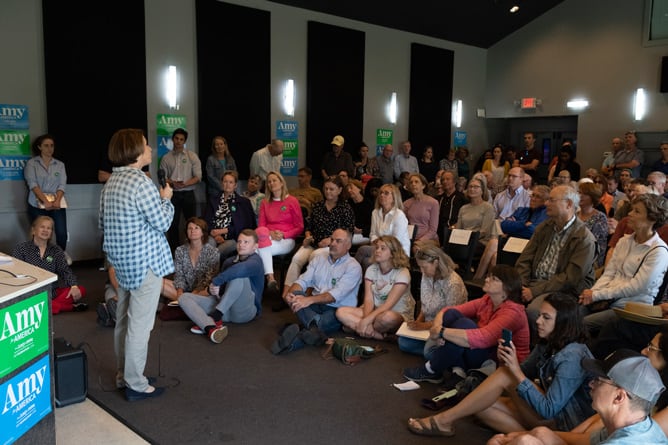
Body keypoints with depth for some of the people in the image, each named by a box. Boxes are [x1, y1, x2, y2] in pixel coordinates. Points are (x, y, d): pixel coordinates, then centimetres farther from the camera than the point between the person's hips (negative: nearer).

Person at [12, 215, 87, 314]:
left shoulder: (56, 250, 11)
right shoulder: (21, 248, 2)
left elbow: (65, 270, 3)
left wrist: (74, 286, -19)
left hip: (52, 293, 3)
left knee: (81, 290, -19)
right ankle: (71, 306, -25)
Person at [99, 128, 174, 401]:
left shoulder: (111, 183, 9)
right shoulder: (141, 183, -20)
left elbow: (103, 224, 15)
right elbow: (162, 223, -16)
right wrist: (166, 199, -1)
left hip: (122, 262, 9)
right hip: (145, 263, -9)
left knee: (123, 320, 17)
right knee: (140, 325, -1)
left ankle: (123, 375, 30)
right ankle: (136, 385, 9)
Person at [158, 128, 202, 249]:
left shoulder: (192, 156, 2)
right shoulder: (166, 158, 5)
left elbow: (198, 177, -4)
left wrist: (184, 184, -19)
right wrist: (172, 184, -19)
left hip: (188, 194, -1)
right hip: (172, 194, 1)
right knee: (173, 224, 6)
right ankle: (174, 250, 15)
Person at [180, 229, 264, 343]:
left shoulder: (255, 261, -6)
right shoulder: (229, 261, 18)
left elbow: (242, 268, -31)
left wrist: (215, 281, -25)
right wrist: (212, 289, -13)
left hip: (245, 311, -7)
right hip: (226, 309, 7)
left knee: (238, 275, -30)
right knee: (184, 297, -7)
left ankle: (215, 318, -27)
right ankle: (211, 328, -36)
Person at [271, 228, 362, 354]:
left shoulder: (353, 267, -6)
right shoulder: (320, 257, 12)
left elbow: (336, 294, -19)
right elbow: (303, 280, 4)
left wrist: (309, 300, -32)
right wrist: (290, 293, -19)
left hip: (338, 310, -5)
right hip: (316, 306, 5)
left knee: (337, 317, -40)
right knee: (295, 295, -24)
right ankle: (315, 328, -48)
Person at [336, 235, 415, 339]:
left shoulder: (402, 273, -12)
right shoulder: (371, 269, 4)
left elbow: (389, 304, -20)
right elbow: (368, 300, -5)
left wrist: (366, 320, -28)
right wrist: (365, 320, -24)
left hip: (399, 316, -5)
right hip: (376, 312, 5)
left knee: (387, 317, -42)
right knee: (341, 312, -17)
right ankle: (378, 334, -24)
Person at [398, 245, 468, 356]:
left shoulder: (453, 283, -21)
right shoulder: (426, 276, 1)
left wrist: (425, 325, -21)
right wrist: (418, 321, -5)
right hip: (429, 324, 7)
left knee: (430, 353, -30)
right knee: (403, 342, -15)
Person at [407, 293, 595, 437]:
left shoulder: (572, 357, -23)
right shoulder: (547, 344, 4)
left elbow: (548, 410, -28)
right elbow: (521, 375, 5)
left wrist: (516, 371, -32)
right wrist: (505, 360, -17)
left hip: (563, 421, -9)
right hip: (546, 411, 9)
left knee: (505, 375, -22)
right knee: (482, 407, -8)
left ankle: (444, 420, -16)